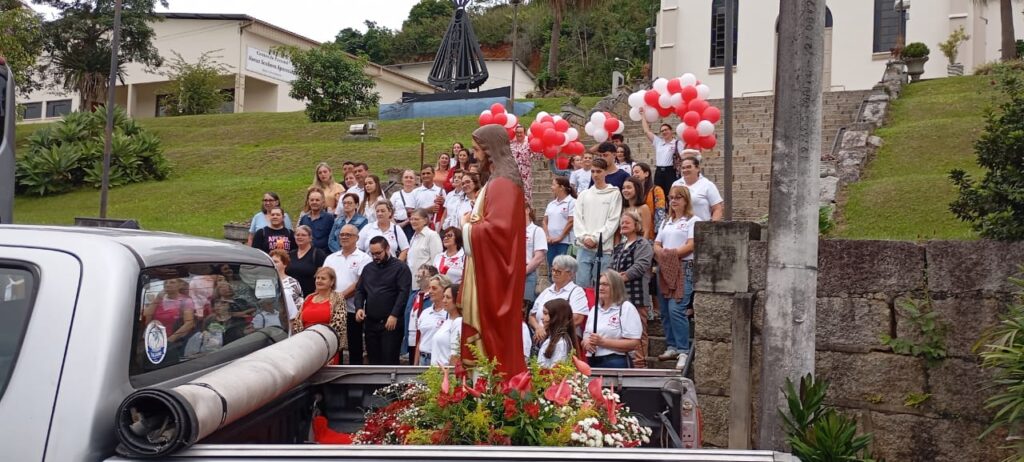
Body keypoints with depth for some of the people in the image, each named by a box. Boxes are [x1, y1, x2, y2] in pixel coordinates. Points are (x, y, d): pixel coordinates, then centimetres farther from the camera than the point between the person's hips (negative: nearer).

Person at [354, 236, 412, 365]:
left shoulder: (400, 268, -3)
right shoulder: (368, 268, 16)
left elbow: (403, 293, -11)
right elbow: (359, 290, 18)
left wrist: (394, 315, -19)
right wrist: (359, 308, -1)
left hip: (390, 323, -6)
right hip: (370, 323, 6)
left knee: (389, 361, -7)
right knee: (374, 360, 10)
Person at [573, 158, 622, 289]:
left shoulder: (614, 194, 2)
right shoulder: (584, 194, 14)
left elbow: (613, 221, -5)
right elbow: (577, 219, 9)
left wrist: (595, 238, -10)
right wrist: (584, 237, -7)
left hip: (604, 248, -3)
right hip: (583, 247, 3)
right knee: (581, 284, 1)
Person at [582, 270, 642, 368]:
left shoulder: (626, 308, -3)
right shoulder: (595, 309, 17)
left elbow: (633, 343, -11)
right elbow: (586, 336, 21)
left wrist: (603, 342, -16)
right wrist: (586, 343, -3)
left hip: (616, 363, -5)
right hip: (592, 362, 5)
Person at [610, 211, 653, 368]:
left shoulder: (643, 244, -2)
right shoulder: (619, 247, 23)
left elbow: (640, 266, -15)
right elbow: (612, 266, 16)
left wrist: (623, 277, -20)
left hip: (636, 294, -8)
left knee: (638, 330, -6)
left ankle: (639, 362, -2)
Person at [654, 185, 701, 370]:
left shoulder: (693, 221, 2)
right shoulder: (666, 222, 23)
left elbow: (691, 245, -9)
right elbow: (657, 244, 16)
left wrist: (671, 254, -14)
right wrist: (662, 254, -5)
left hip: (684, 268, -7)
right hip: (664, 268, 7)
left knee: (676, 309, -17)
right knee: (665, 310, 4)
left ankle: (683, 351, -13)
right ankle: (671, 347, 13)